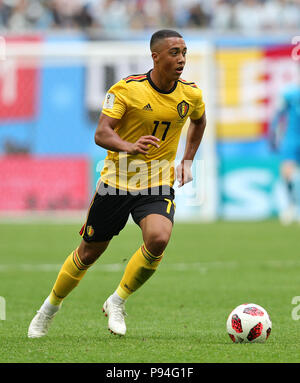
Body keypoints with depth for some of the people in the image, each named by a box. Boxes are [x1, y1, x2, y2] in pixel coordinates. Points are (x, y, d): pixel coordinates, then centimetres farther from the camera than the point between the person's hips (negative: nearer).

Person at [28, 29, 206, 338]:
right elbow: (101, 134, -23)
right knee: (89, 252, 8)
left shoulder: (191, 95, -1)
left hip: (158, 185, 2)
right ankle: (50, 308, 33)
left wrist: (187, 160, 15)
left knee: (158, 239, -27)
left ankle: (117, 303, -5)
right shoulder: (126, 89, -14)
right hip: (117, 181, -2)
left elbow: (199, 121, 23)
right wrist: (129, 147, -43)